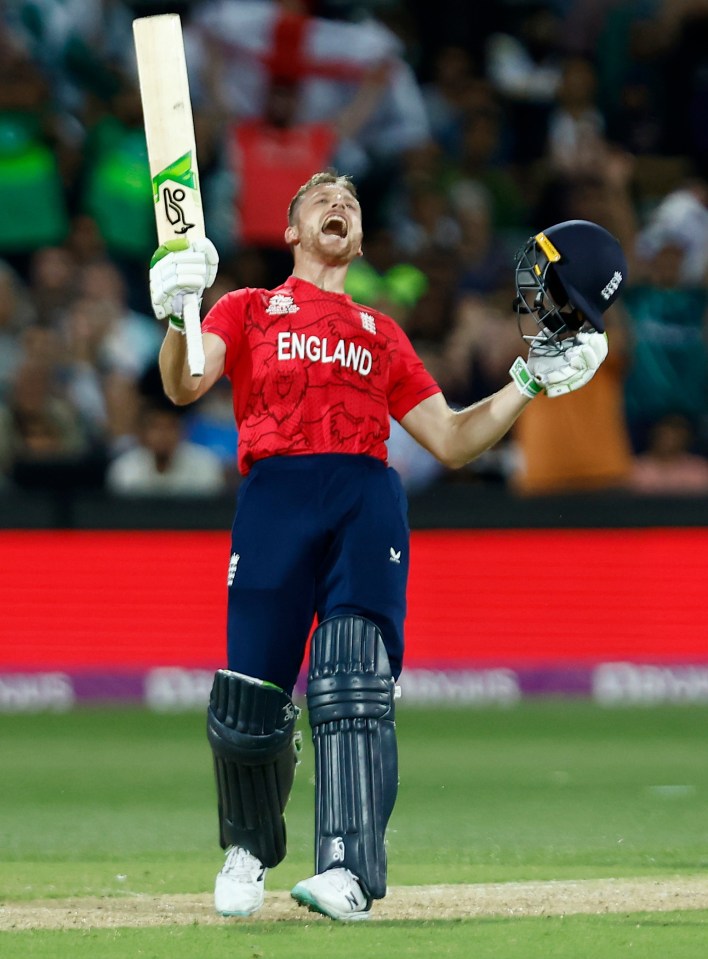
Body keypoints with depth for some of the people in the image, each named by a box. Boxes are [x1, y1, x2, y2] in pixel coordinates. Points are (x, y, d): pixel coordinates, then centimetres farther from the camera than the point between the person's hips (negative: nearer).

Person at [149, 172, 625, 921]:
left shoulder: (382, 333, 27)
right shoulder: (247, 310, 22)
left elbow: (452, 441, 25)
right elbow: (184, 386, 4)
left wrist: (533, 378, 17)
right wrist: (177, 314, -15)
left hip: (369, 502, 1)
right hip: (276, 496, -1)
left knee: (354, 687, -17)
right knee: (247, 703, -7)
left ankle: (348, 872, -26)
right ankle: (249, 849, 19)